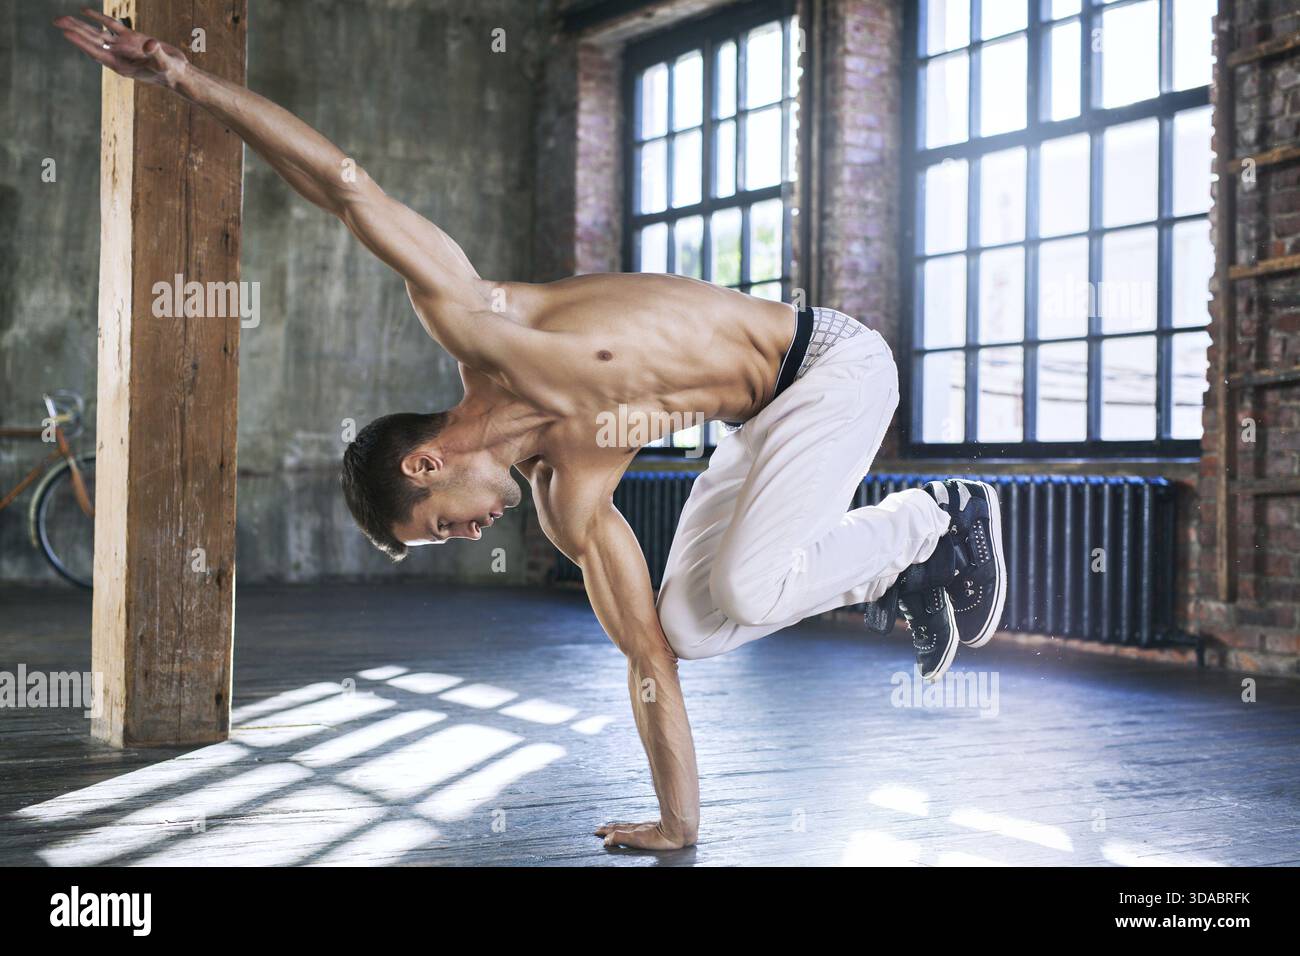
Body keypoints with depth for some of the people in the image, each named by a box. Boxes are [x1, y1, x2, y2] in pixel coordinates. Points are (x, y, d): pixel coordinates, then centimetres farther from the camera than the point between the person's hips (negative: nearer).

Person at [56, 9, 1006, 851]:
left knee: (746, 587, -24)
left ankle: (937, 520, -3)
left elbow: (347, 185, -10)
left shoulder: (469, 323, -15)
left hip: (834, 359, -8)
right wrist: (678, 820, 2)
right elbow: (648, 652, 4)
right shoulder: (572, 498, 2)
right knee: (688, 622, 3)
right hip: (773, 412, 8)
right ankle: (894, 569, 14)